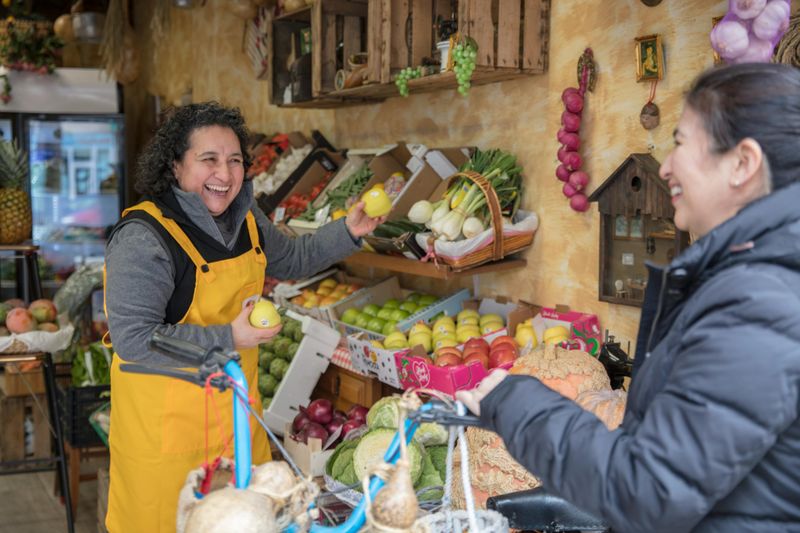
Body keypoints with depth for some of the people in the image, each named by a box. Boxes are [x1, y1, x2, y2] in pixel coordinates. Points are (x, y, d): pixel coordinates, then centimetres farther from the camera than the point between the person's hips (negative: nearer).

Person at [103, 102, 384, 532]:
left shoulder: (245, 219, 4)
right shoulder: (144, 238, -23)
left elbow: (291, 259, 23)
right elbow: (133, 340, -26)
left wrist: (347, 231, 9)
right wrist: (229, 339, -26)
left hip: (236, 407, 8)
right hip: (166, 421, -7)